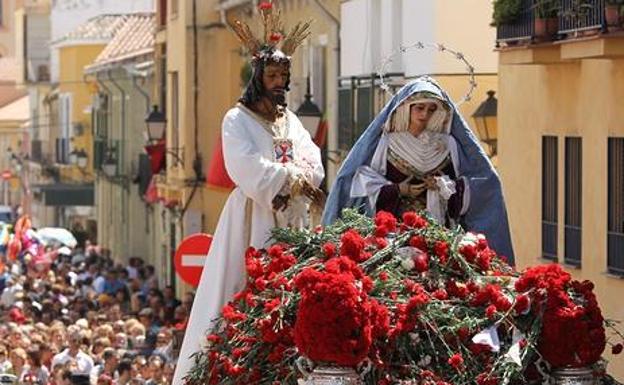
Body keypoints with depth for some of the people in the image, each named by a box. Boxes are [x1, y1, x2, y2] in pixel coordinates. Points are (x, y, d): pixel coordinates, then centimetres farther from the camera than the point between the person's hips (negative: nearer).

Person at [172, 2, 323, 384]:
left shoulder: (291, 121, 17)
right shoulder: (238, 120, 0)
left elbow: (313, 163, 5)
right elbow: (248, 169, -14)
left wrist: (289, 184, -14)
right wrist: (294, 177, -10)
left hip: (290, 221, 5)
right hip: (252, 220, -5)